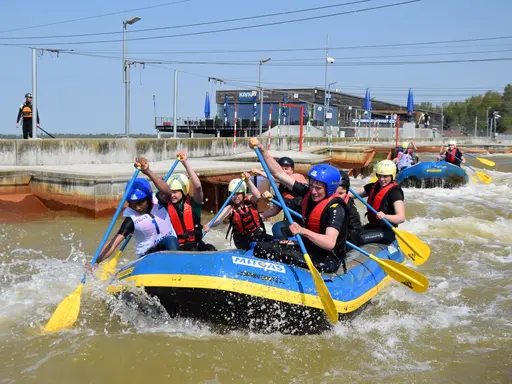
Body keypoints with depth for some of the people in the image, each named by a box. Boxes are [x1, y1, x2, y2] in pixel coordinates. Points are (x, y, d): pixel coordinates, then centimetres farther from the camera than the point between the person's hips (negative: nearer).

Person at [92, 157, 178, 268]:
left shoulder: (159, 202, -7)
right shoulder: (131, 220, -11)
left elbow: (166, 192, -32)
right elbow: (113, 243, -20)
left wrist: (147, 172, -46)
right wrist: (96, 262, -35)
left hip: (169, 247, 1)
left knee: (170, 240, -31)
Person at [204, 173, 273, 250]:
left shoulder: (250, 200, -9)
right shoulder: (230, 208, -14)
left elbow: (258, 196, -32)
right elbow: (218, 219, -30)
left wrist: (248, 181, -41)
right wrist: (210, 225, -52)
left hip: (258, 234, 2)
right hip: (242, 238, -2)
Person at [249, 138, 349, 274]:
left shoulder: (335, 208, -22)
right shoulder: (308, 192, -1)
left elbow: (330, 243, -35)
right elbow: (279, 173, 0)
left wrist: (304, 231, -48)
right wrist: (261, 150, -9)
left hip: (326, 260, -8)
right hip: (308, 246, 8)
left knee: (280, 255, -30)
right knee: (262, 248, -3)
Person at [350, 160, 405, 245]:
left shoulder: (394, 192, -16)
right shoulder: (373, 187, 8)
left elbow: (401, 218, -27)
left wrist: (385, 216, -45)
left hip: (386, 231, -8)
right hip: (372, 226, 8)